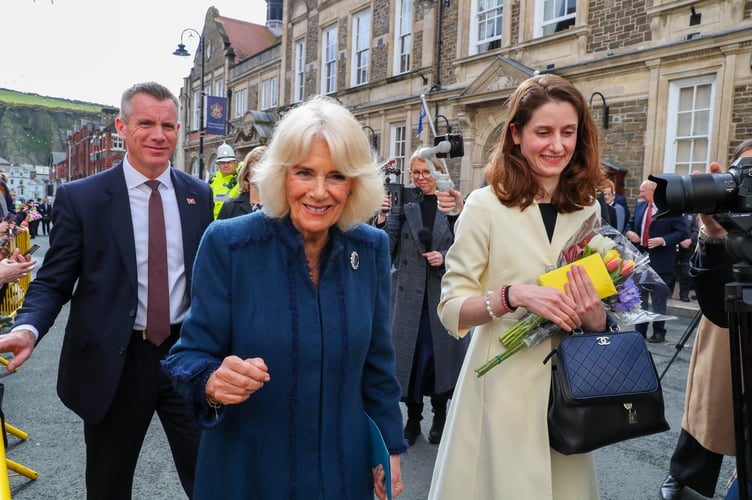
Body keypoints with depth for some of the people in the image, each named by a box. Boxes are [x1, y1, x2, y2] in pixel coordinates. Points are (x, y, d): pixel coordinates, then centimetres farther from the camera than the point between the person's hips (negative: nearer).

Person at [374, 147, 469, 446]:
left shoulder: (455, 203, 1)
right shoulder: (402, 202, -1)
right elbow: (386, 250, -6)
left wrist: (444, 258, -13)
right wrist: (382, 217, -19)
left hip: (443, 292, 1)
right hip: (409, 293, 0)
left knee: (441, 351, 10)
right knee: (408, 352, 6)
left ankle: (439, 413, 31)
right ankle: (413, 417, 23)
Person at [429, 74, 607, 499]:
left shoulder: (589, 209, 3)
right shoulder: (486, 205, -12)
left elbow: (600, 313, 12)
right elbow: (451, 309, -11)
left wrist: (596, 318, -10)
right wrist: (513, 295, -27)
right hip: (503, 384, -4)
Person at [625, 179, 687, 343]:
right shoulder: (639, 206, 9)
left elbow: (682, 232, -11)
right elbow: (631, 224, 20)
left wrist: (663, 240, -21)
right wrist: (629, 232, -1)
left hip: (660, 260, -6)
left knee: (659, 298, 4)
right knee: (639, 296, 13)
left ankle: (659, 332, 15)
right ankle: (639, 330, 24)